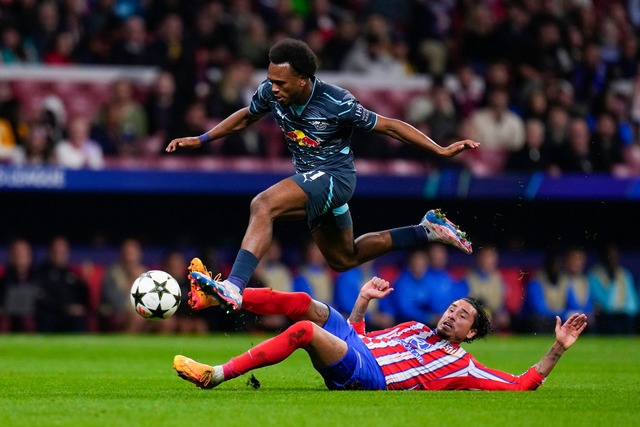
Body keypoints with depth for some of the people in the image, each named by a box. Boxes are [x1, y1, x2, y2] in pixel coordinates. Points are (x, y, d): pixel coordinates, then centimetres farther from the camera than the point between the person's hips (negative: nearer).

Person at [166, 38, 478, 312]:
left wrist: (442, 151, -15)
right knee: (343, 259, 22)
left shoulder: (336, 103, -26)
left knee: (263, 205, -31)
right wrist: (200, 140, 12)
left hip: (334, 176, -8)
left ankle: (233, 287, -41)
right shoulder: (270, 93, -10)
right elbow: (246, 117, 13)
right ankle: (426, 231, 34)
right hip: (310, 179, 8)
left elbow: (388, 126, -15)